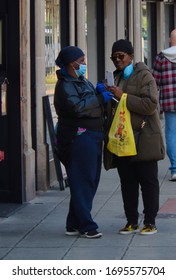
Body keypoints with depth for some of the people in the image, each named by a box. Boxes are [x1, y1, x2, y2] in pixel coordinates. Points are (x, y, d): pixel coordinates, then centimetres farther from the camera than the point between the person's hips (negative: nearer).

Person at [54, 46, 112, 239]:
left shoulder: (82, 82, 20)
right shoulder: (64, 85, -10)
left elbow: (91, 105, 28)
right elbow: (77, 107, -24)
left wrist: (98, 92, 10)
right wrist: (100, 98, -18)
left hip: (92, 136, 10)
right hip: (78, 138, -10)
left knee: (90, 181, 11)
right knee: (83, 182, -8)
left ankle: (74, 224, 17)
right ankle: (85, 226, -4)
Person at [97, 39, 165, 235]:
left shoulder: (144, 76, -6)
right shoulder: (116, 77, 16)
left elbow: (150, 104, -19)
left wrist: (123, 96, -20)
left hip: (143, 139, -6)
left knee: (148, 180, 0)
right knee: (127, 182, 8)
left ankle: (150, 222, 5)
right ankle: (131, 222, 14)